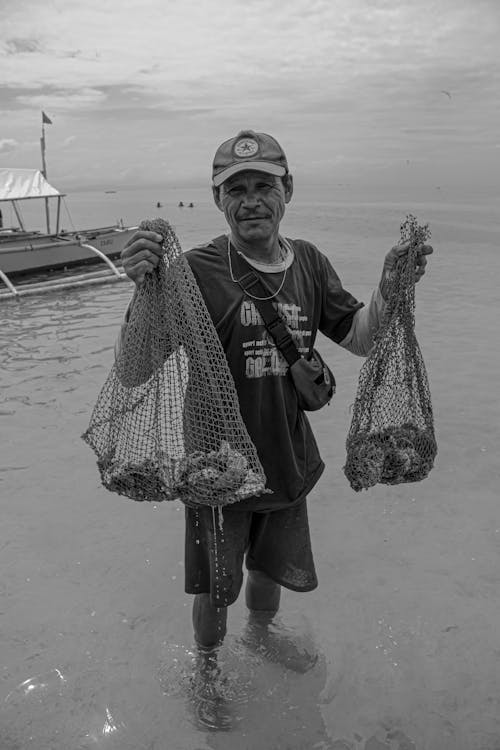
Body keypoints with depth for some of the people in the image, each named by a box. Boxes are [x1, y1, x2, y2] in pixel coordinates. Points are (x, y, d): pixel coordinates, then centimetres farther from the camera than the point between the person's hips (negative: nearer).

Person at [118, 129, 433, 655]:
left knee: (272, 570, 27)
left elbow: (362, 340, 4)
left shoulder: (308, 263, -2)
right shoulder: (197, 270, -19)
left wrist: (389, 288, -14)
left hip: (288, 462, 5)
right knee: (215, 590, 16)